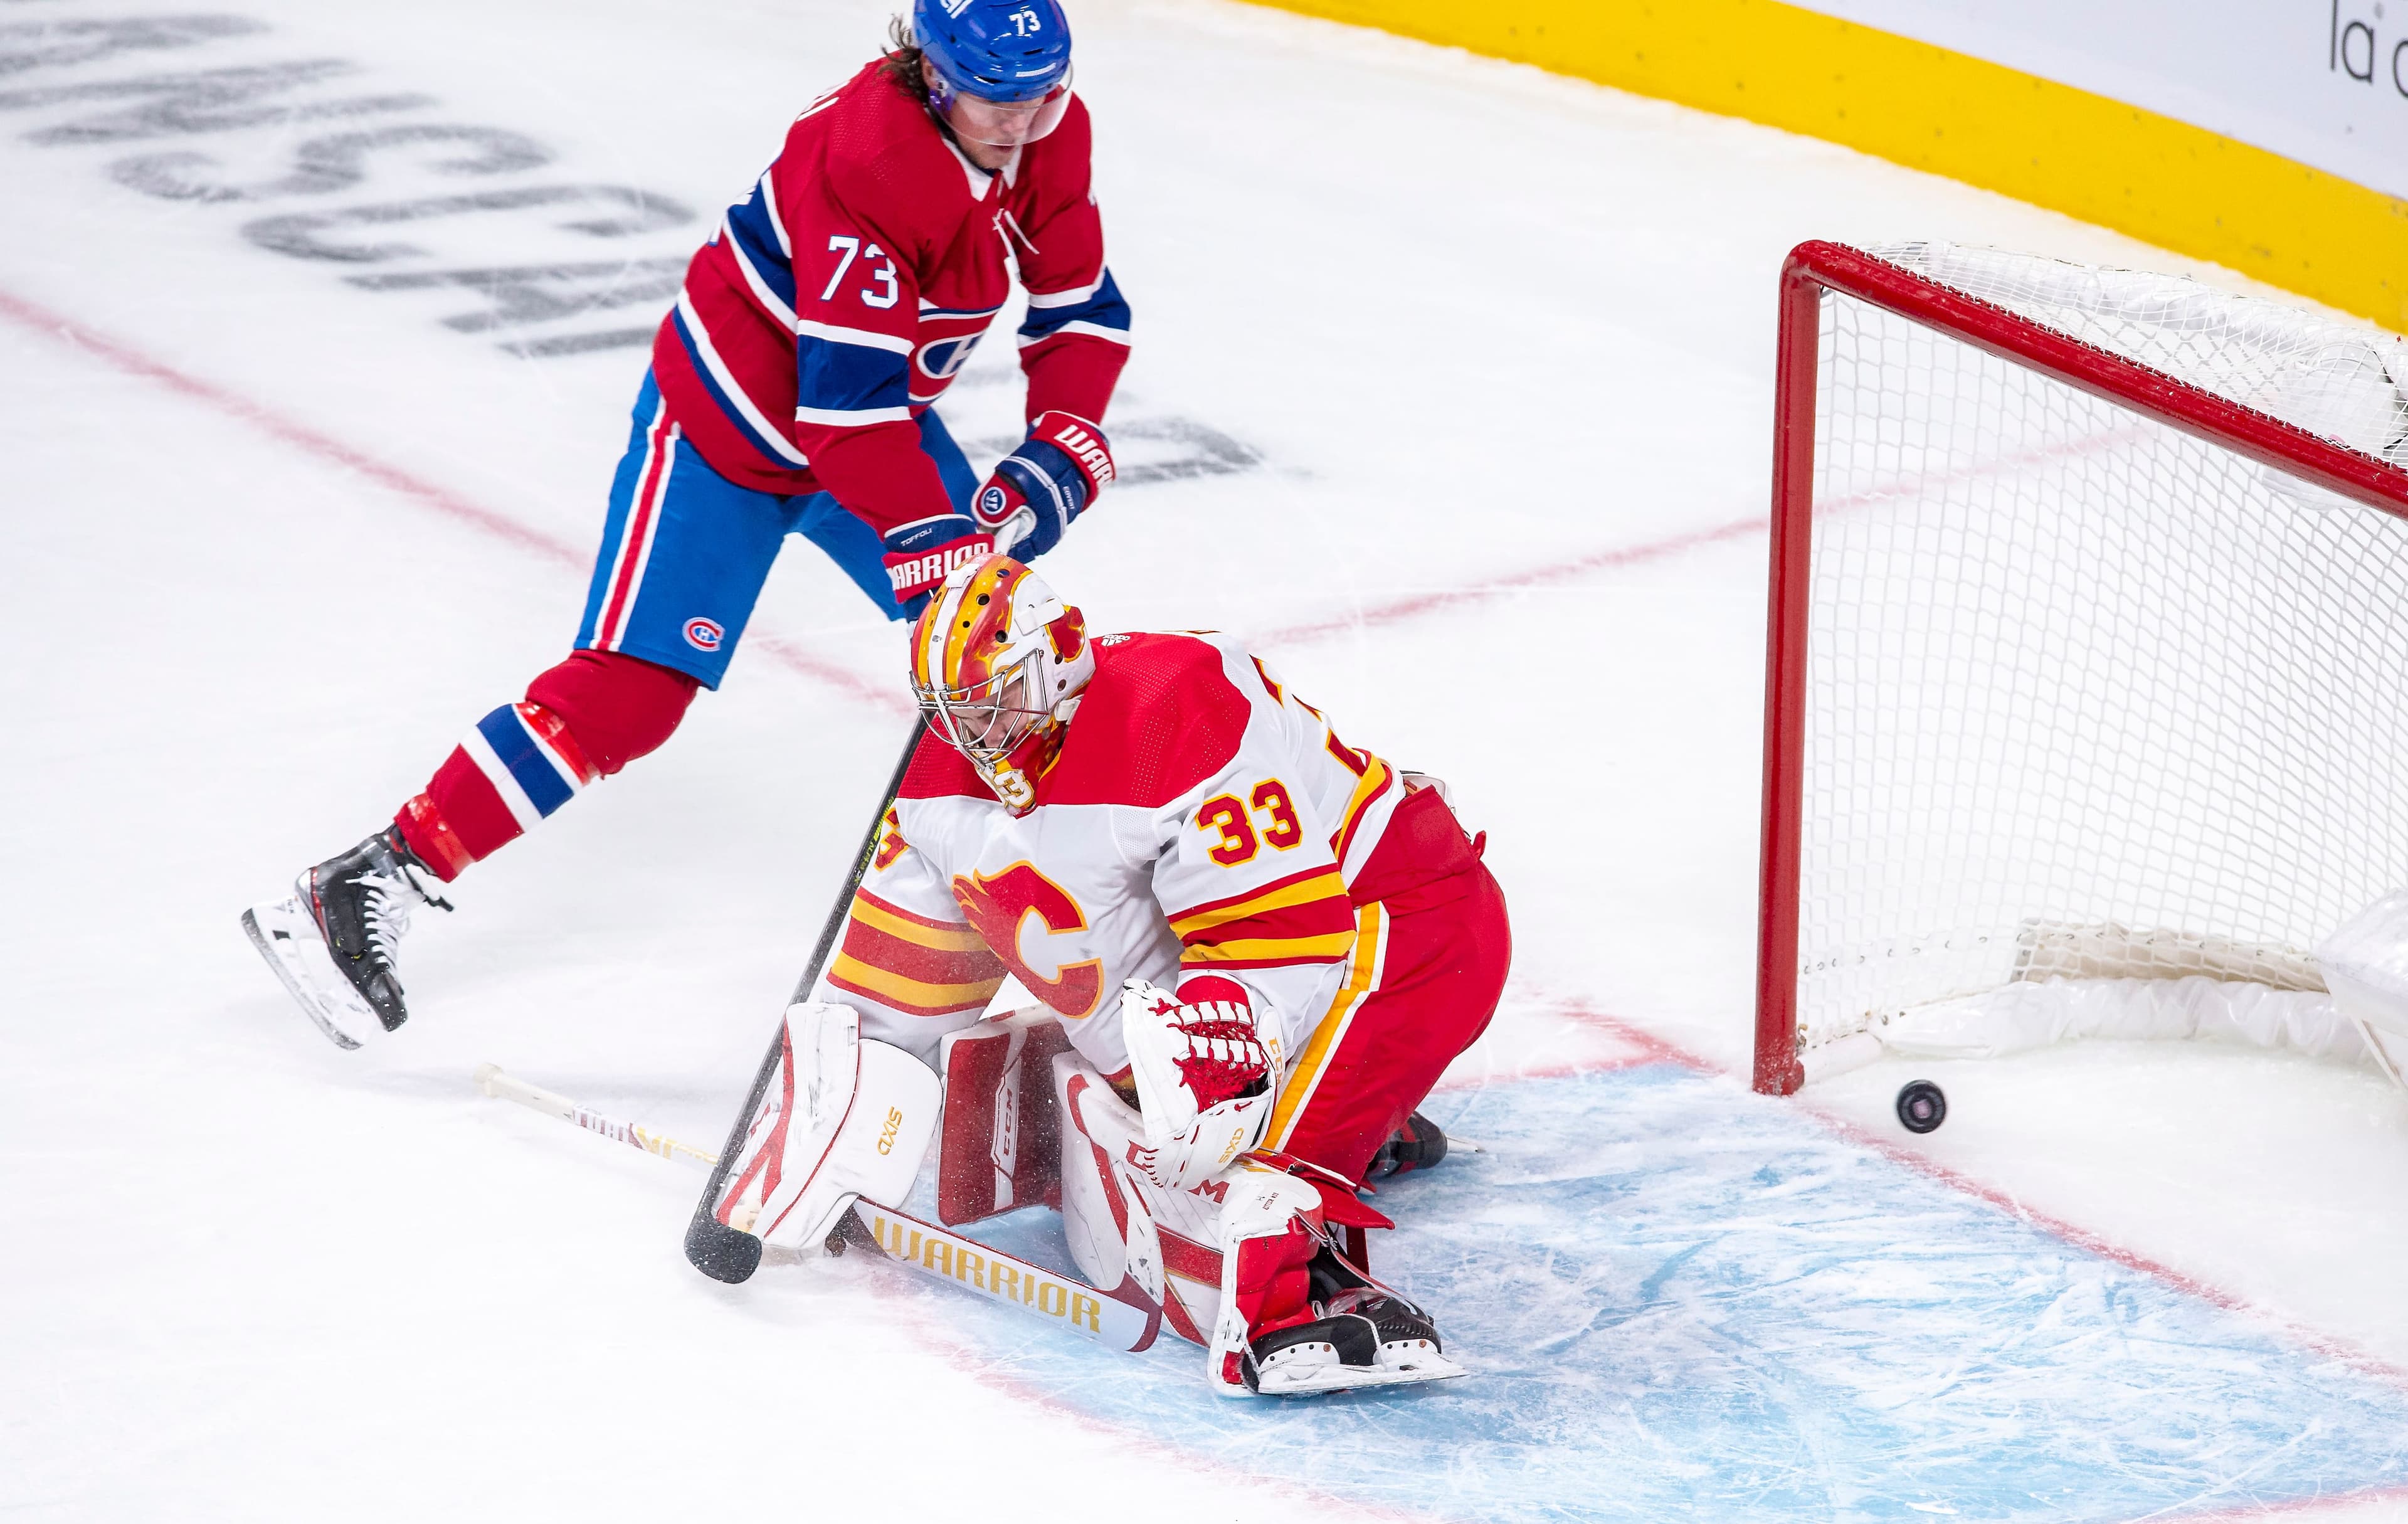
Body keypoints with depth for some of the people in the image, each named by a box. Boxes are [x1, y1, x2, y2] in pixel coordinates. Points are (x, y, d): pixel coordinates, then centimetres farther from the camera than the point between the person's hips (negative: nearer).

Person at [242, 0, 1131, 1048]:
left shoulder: (1050, 133, -11)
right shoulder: (868, 156, -34)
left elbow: (1082, 311, 0)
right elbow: (845, 399, -35)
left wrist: (1057, 458, -15)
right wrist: (934, 547, -32)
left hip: (879, 416, 8)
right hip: (726, 422, -8)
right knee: (630, 689, -15)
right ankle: (362, 892, -14)